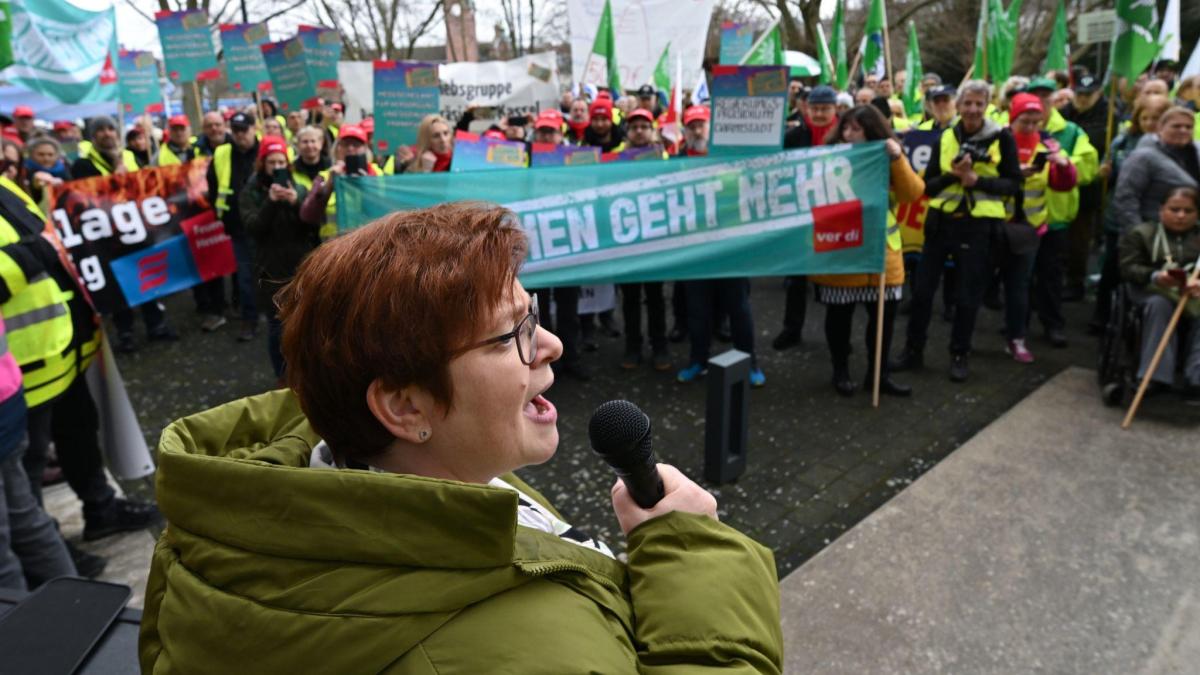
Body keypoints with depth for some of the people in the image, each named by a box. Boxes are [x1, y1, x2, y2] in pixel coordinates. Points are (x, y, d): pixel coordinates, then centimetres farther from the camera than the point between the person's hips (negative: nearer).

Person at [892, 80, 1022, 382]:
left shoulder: (1002, 138, -2)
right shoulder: (945, 138, 6)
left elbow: (1013, 184, -4)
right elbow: (928, 186, 3)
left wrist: (976, 180, -19)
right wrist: (953, 175, -16)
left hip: (979, 224, -2)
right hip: (942, 221, 3)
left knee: (968, 295, 5)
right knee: (922, 289, 6)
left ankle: (959, 355, 20)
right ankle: (913, 350, 19)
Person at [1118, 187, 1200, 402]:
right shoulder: (1140, 233, 9)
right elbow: (1128, 268, -2)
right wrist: (1155, 276, -22)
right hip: (1153, 291, -2)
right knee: (1159, 304, -36)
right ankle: (1156, 376, -37)